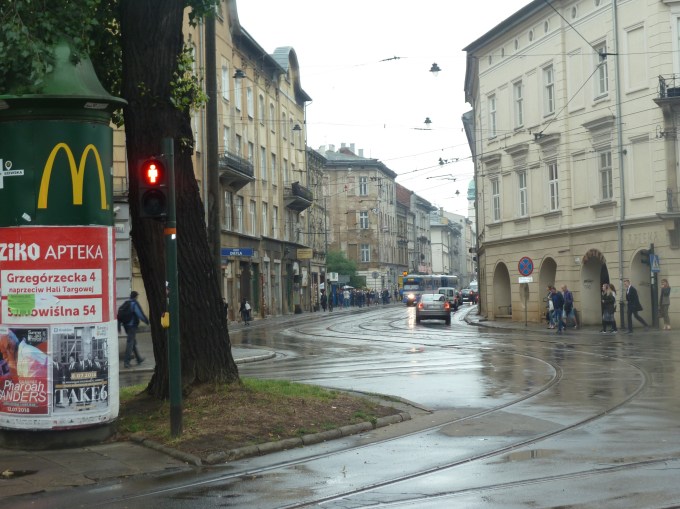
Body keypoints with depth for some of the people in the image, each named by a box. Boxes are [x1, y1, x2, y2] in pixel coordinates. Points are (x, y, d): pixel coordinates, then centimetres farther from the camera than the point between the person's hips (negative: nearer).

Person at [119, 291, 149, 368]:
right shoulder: (135, 304, -10)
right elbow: (140, 314, -15)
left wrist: (119, 326, 12)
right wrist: (147, 321, -1)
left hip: (126, 326, 8)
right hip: (132, 325, -8)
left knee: (133, 342, 18)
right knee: (130, 343, -8)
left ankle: (139, 359, 29)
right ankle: (126, 361, -13)